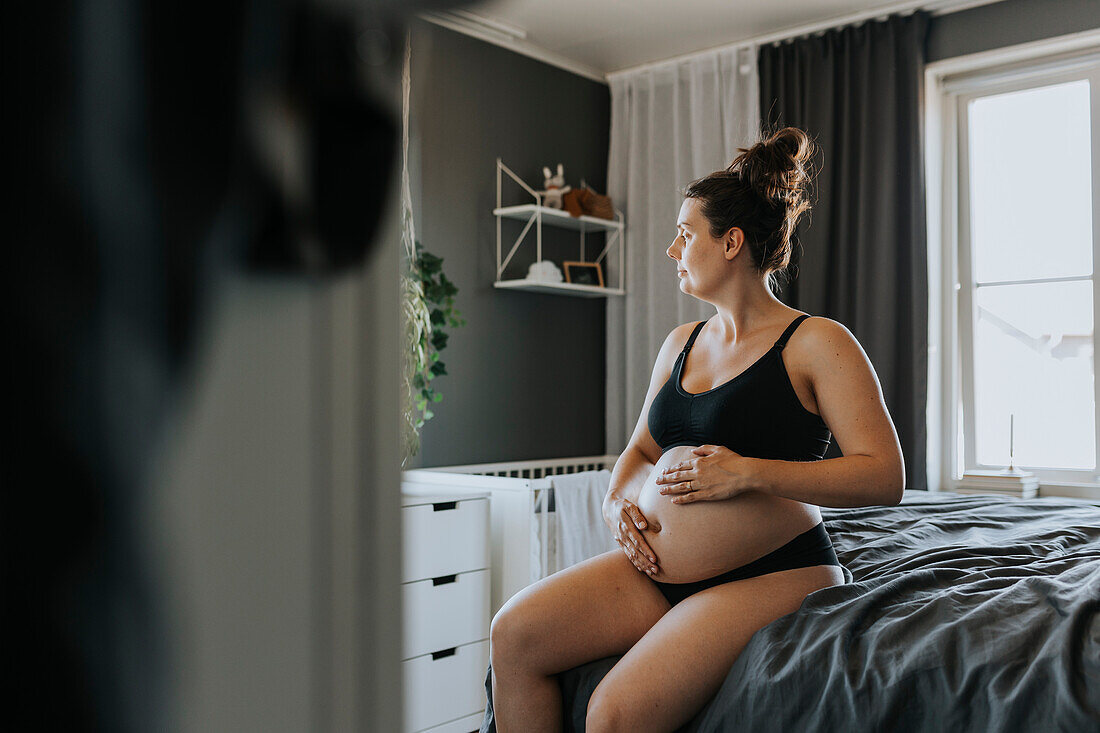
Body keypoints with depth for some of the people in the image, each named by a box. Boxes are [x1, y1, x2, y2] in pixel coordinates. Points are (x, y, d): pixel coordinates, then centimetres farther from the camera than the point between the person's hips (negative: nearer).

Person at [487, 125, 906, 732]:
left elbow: (886, 477, -13)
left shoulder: (817, 343, -6)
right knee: (513, 633, -11)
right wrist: (618, 501, 1)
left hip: (770, 574, -7)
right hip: (657, 568, 7)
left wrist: (751, 473, -20)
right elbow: (640, 448, 24)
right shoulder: (682, 343, 15)